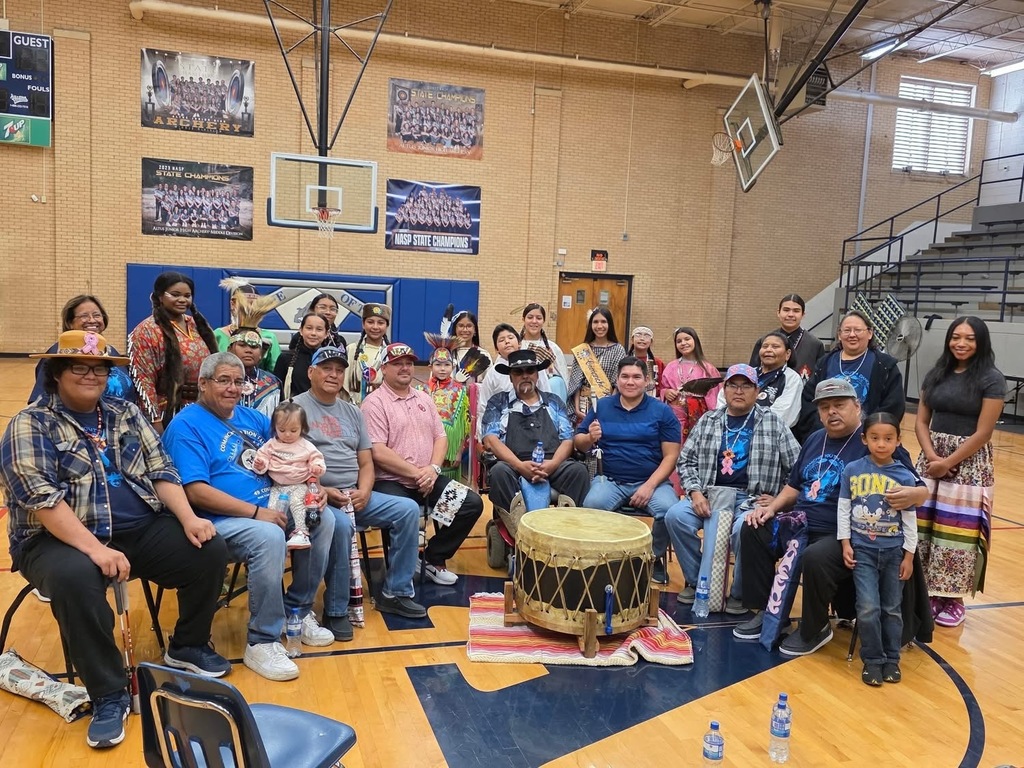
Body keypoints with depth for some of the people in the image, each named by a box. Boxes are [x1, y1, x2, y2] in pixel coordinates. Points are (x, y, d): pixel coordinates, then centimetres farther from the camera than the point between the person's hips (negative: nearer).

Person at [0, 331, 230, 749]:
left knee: (210, 550, -13)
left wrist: (189, 519, -10)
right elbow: (40, 499, -18)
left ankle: (188, 646, 13)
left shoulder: (126, 413, 11)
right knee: (74, 579, -37)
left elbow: (161, 471, 7)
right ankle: (108, 696, -19)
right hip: (61, 539, -5)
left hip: (140, 529, 5)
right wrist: (95, 548, -28)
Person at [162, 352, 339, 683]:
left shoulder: (252, 417, 15)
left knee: (323, 519, -9)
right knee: (269, 536, -34)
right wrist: (256, 512, -23)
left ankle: (298, 610, 8)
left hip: (269, 507, 8)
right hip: (219, 520, -8)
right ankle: (262, 642, -19)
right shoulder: (186, 426, -8)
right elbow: (196, 492, -19)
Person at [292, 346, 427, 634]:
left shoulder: (352, 412, 17)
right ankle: (336, 610, -18)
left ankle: (395, 593, 2)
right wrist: (321, 491, -18)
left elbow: (366, 462, 15)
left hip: (355, 495, 6)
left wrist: (363, 491, -7)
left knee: (408, 509, -9)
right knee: (340, 524, -36)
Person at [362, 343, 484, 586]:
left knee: (472, 503, -6)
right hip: (391, 481, -7)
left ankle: (434, 558, 12)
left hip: (428, 479, 7)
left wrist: (433, 469, -7)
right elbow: (378, 452, -15)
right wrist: (416, 473, -15)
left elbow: (440, 437, 12)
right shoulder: (375, 402, -6)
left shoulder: (424, 399, 16)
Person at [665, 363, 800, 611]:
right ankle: (696, 581, -2)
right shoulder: (708, 420, 12)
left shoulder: (773, 423, 6)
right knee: (675, 516, -24)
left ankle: (740, 593, -8)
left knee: (744, 529, -35)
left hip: (752, 499, -3)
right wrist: (695, 492, -4)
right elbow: (686, 461, 11)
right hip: (711, 495, 3)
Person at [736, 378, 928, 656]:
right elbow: (795, 486, 23)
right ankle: (767, 612, 8)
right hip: (800, 526, 8)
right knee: (753, 531, -4)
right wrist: (772, 507, 6)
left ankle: (814, 630, -6)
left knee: (815, 558, -34)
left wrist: (911, 495, -36)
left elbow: (920, 490, -12)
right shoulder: (815, 440, 14)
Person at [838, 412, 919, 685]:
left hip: (894, 551, 1)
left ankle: (891, 659, 28)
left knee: (892, 609, 11)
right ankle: (872, 660, 11)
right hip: (862, 549, -1)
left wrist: (909, 555, 2)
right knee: (868, 608, -6)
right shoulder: (852, 470, -5)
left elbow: (910, 519, 1)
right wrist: (845, 543, -3)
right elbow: (844, 509, 1)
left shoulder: (905, 477, -5)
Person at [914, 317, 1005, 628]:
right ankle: (925, 592, 17)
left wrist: (948, 462, -12)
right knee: (923, 527, 5)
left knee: (958, 532, 1)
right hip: (931, 460, 4)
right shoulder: (936, 374, 7)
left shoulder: (991, 379, -7)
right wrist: (931, 456, -9)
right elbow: (921, 422, 6)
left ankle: (953, 599, 14)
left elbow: (982, 433, -11)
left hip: (969, 465, -4)